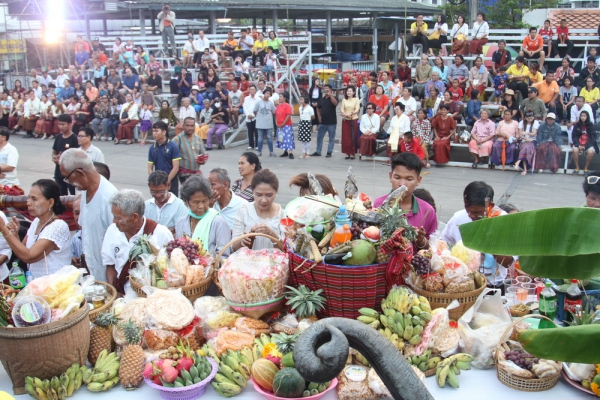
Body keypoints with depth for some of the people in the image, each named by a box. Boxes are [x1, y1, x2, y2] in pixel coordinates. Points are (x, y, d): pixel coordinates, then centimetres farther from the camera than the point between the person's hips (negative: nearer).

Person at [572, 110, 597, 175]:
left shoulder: (591, 125, 0)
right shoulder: (577, 125, 4)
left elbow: (593, 137, -4)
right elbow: (574, 136, 1)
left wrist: (585, 146, -17)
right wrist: (578, 145, -16)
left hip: (588, 144, -1)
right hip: (579, 143, 1)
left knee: (591, 152, -32)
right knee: (575, 150, -31)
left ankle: (586, 168, -11)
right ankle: (577, 168, -14)